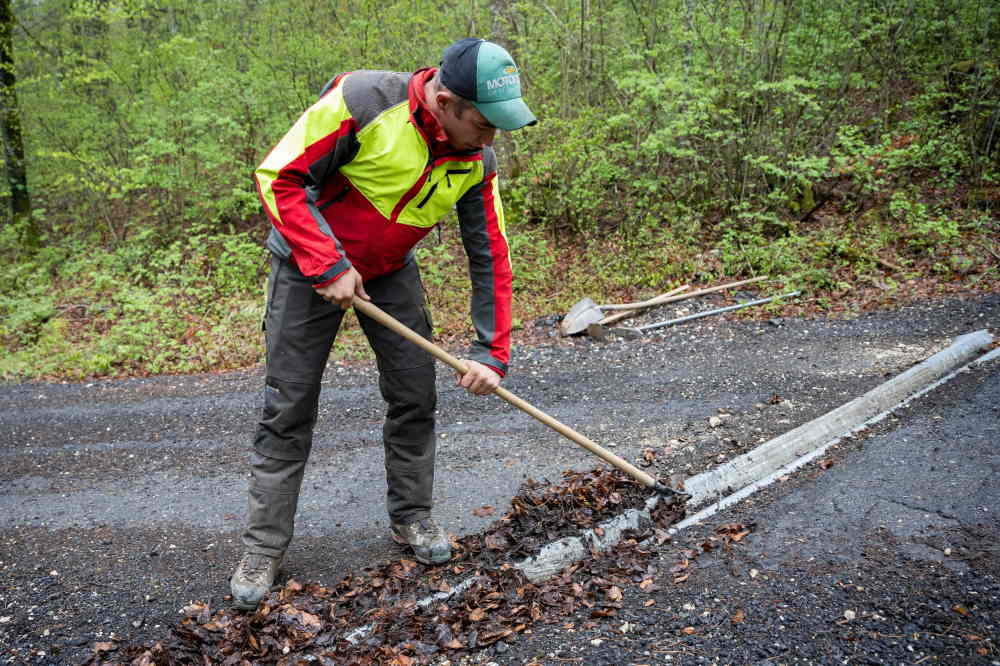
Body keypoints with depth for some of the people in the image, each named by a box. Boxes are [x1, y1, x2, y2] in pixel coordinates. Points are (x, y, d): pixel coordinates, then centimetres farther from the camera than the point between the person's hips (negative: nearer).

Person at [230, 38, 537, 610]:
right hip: (310, 262, -4)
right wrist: (327, 265, -28)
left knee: (416, 399, 3)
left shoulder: (477, 160, -12)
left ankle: (411, 516, 23)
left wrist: (492, 353, -10)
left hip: (392, 272, 4)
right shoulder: (362, 101, -29)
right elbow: (279, 177, -24)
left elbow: (491, 255, -6)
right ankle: (265, 546, 13)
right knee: (289, 410, -1)